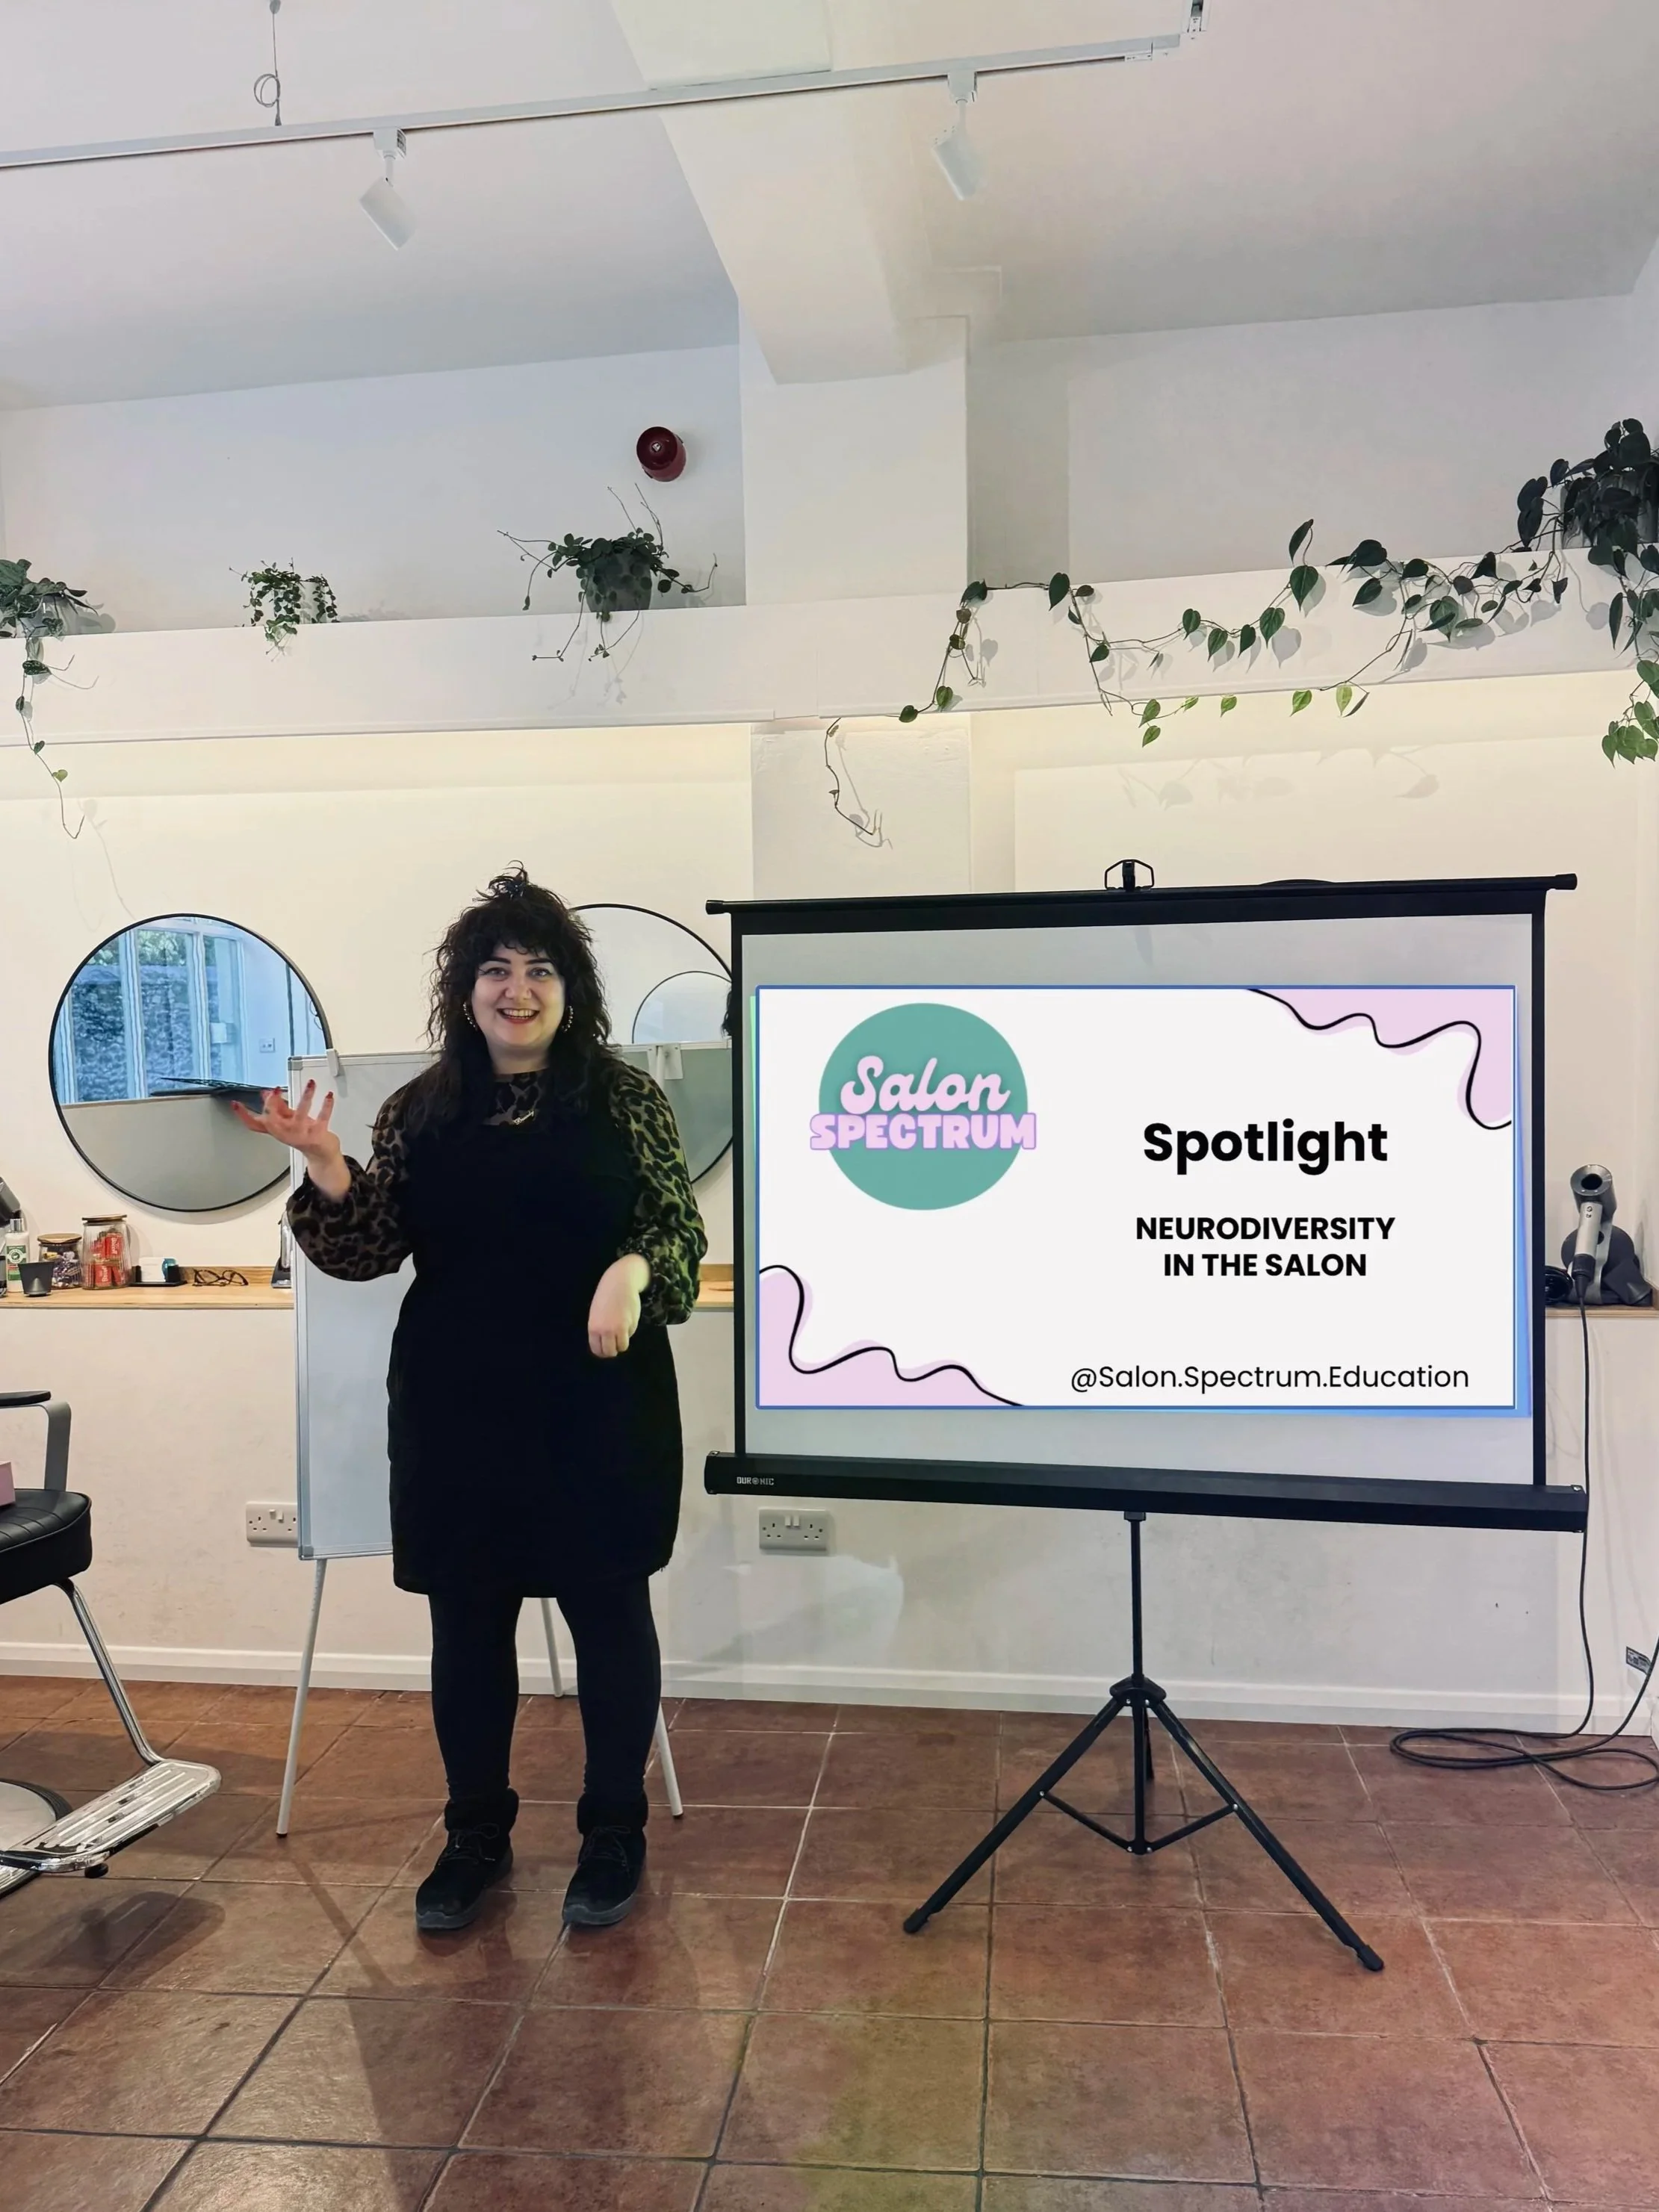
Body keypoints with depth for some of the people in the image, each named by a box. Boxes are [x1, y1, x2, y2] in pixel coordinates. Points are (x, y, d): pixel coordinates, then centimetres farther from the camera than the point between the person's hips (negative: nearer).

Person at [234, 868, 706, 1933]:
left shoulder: (625, 1097, -2)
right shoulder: (421, 1111, 5)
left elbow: (683, 1232, -3)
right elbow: (370, 1249, 3)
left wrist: (633, 1269, -23)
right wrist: (325, 1167, -14)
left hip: (599, 1406, -2)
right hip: (458, 1410, 3)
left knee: (609, 1608, 9)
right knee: (467, 1619, 12)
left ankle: (616, 1832, 28)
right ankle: (477, 1833, 32)